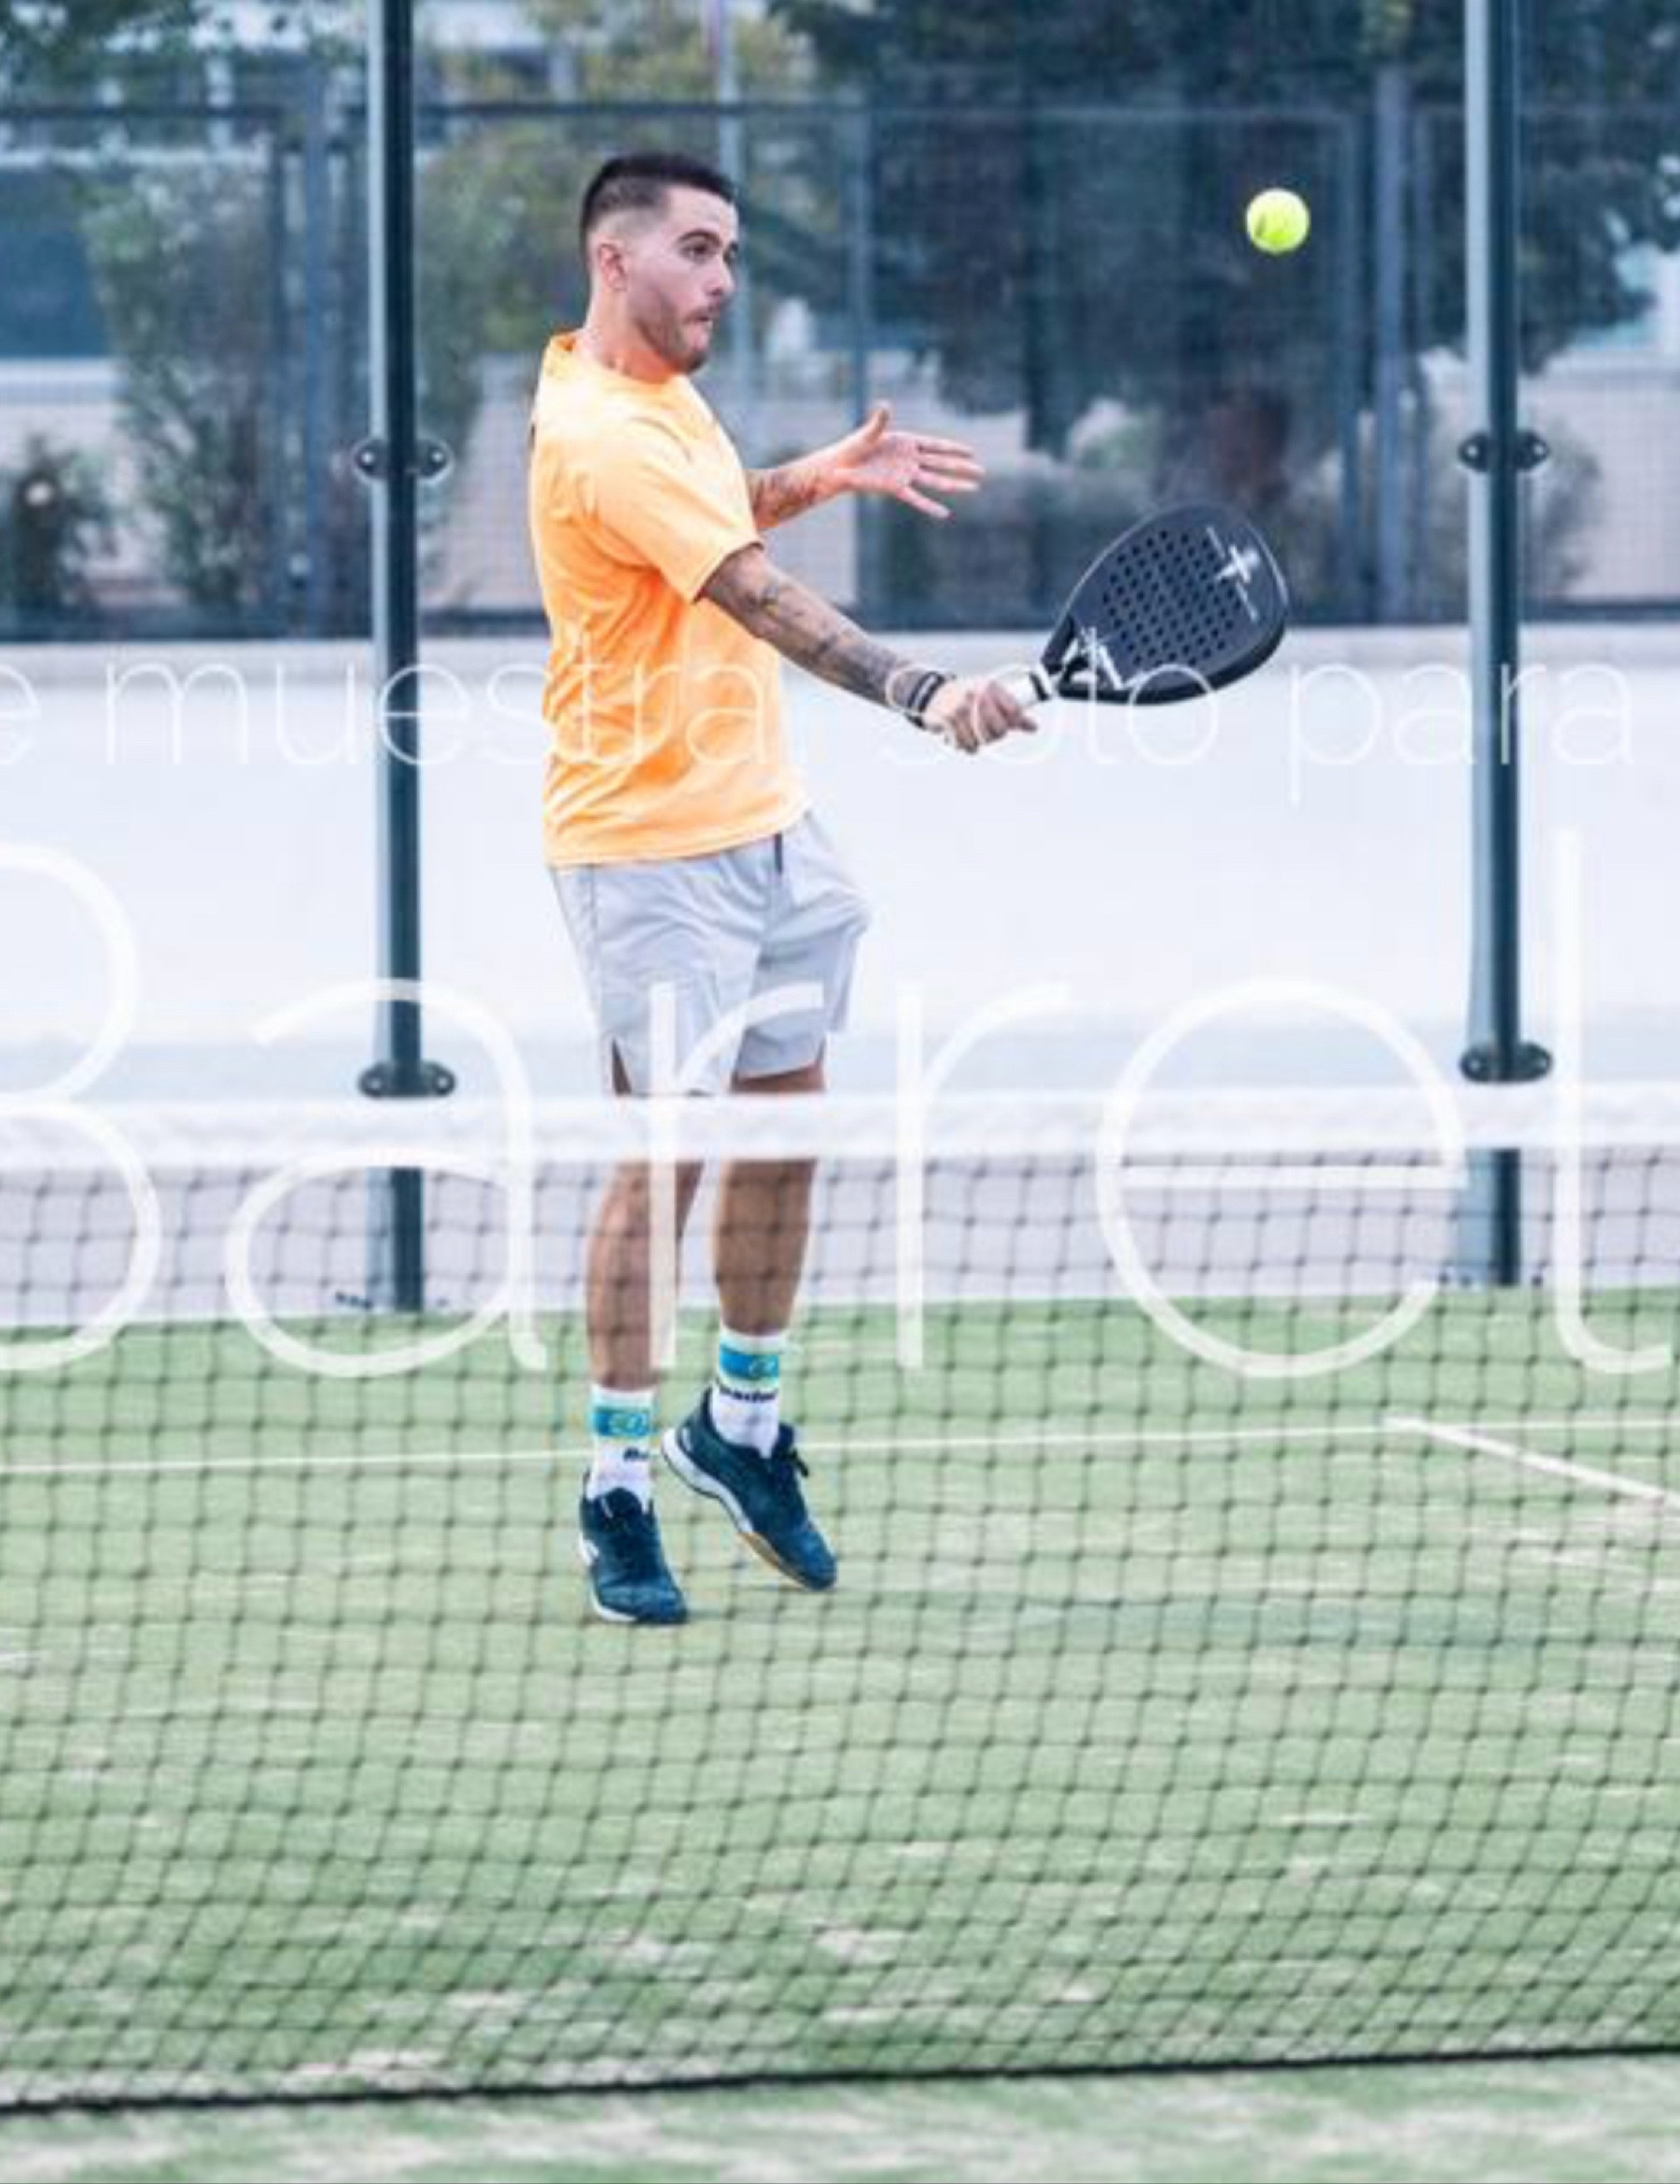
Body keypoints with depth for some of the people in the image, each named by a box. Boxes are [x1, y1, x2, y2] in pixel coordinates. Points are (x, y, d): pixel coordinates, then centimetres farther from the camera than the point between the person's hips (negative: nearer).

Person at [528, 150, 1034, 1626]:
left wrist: (824, 476, 13)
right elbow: (760, 601, -33)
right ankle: (620, 1491, 2)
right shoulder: (601, 438, -23)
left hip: (767, 824, 9)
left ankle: (741, 1424, 28)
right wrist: (920, 691, -44)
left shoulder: (663, 388, 9)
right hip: (652, 852, -9)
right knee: (661, 1159, -5)